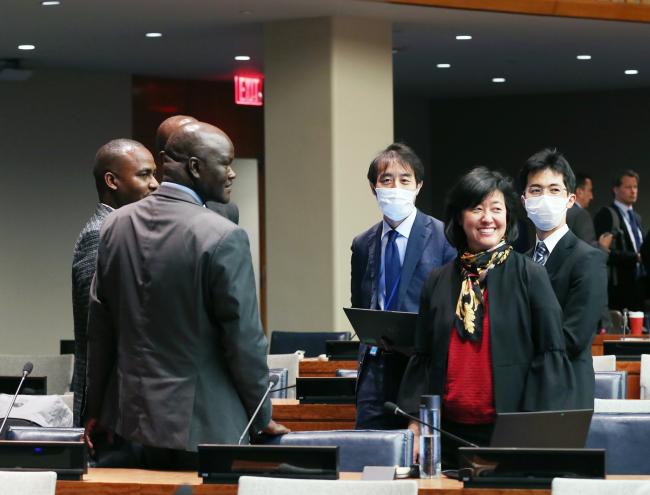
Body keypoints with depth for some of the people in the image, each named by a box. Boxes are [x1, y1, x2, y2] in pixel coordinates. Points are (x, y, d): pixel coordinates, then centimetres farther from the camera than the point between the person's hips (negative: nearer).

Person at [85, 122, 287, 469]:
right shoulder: (223, 238, -16)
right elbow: (243, 338, -13)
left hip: (132, 415, 6)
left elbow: (100, 326, 8)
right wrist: (263, 418, 0)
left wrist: (96, 409, 16)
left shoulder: (116, 225, 3)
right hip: (202, 424, -6)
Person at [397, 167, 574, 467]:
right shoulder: (439, 281, 11)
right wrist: (415, 423, 2)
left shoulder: (529, 276, 1)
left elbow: (551, 356, -2)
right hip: (449, 431, 3)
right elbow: (423, 360, 13)